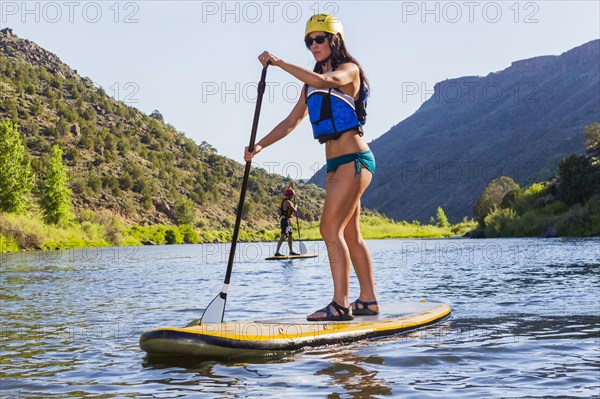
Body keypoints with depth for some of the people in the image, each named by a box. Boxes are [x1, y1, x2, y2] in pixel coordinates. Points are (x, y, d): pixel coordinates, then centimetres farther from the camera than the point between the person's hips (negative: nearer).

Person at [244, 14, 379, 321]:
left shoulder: (350, 69, -5)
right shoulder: (312, 83, 17)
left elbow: (323, 81, -27)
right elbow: (291, 122, 17)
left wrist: (278, 62, -24)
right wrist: (260, 146, 5)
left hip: (354, 160, -9)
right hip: (335, 165, 9)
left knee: (330, 228, -16)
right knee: (350, 234, 10)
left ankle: (340, 305, -16)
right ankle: (368, 301, 17)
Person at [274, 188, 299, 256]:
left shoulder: (283, 201, 16)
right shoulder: (287, 202, -15)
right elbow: (294, 211, -17)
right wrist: (295, 207, 3)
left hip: (287, 221, 11)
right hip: (286, 221, -11)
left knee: (290, 236, 20)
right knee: (283, 236, -16)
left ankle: (291, 251, 33)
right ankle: (277, 252, -23)